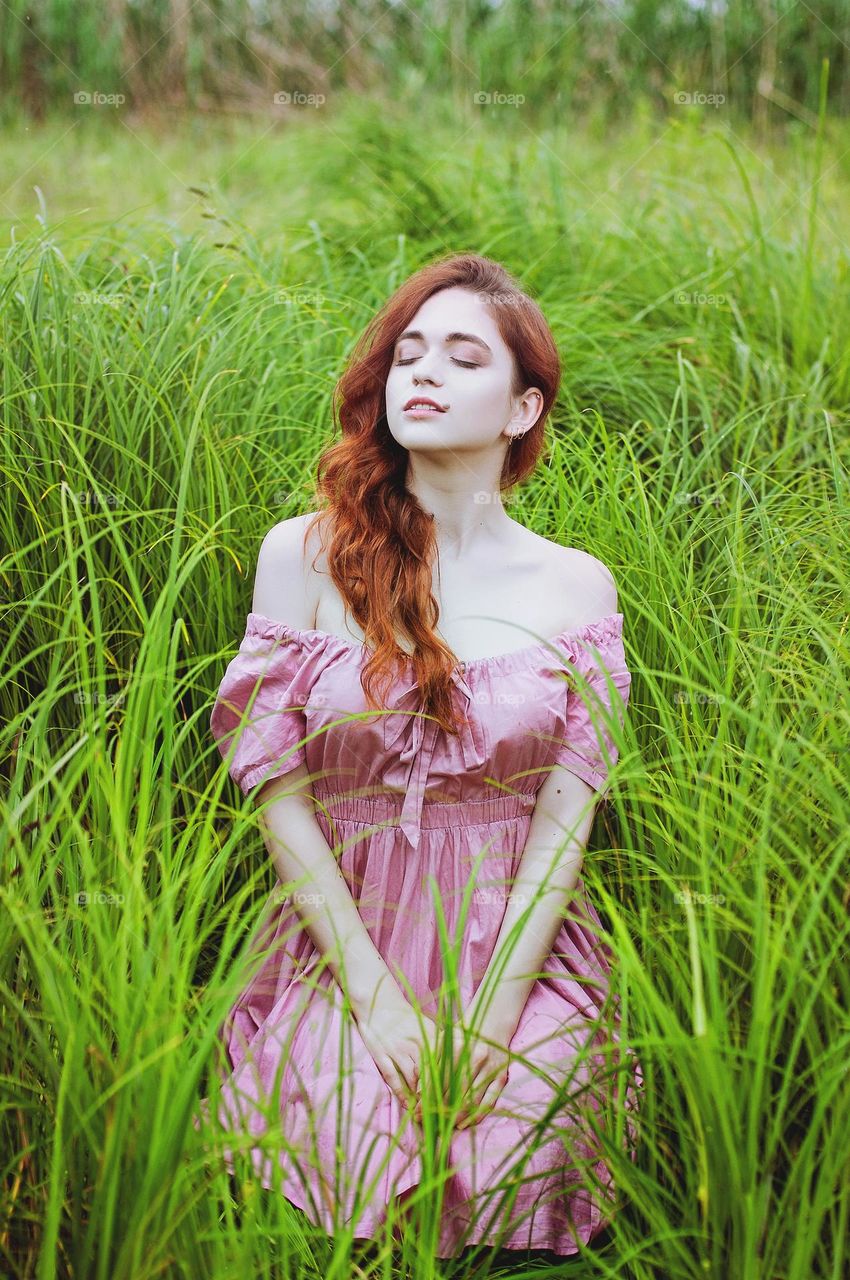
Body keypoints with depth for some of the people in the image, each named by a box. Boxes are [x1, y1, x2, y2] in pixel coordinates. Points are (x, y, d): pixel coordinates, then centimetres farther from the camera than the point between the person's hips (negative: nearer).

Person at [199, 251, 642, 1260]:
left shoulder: (575, 587, 1)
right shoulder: (303, 555, -2)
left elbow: (562, 827, -3)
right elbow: (280, 799, -4)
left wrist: (490, 1019, -13)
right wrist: (379, 999, -10)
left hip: (520, 950, 1)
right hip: (346, 944, 0)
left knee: (501, 1183, -19)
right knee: (353, 1183, -20)